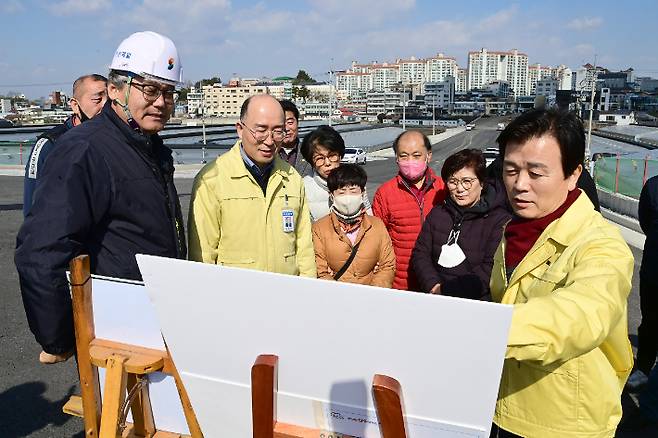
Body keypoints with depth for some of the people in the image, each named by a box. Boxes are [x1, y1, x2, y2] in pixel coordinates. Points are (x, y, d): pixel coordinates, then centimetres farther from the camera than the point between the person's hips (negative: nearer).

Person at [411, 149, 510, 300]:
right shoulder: (437, 213, 14)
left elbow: (491, 269, -13)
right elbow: (420, 253, 8)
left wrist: (446, 290, -14)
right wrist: (433, 286, -8)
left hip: (477, 303, -2)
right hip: (434, 301, 3)